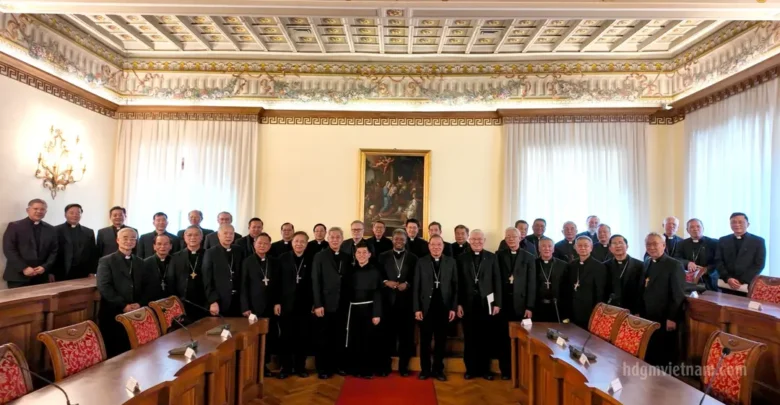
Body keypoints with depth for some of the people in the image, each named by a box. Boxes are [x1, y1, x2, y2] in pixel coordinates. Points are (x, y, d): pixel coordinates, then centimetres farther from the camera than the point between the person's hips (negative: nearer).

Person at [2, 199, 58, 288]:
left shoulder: (50, 229, 12)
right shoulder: (14, 226, 2)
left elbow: (54, 251, 9)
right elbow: (9, 249, -5)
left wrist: (45, 267, -7)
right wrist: (23, 268, -14)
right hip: (18, 276, -2)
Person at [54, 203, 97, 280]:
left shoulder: (89, 232, 11)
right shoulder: (56, 230, 2)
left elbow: (93, 253, 10)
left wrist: (92, 272, 3)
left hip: (83, 274, 2)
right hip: (62, 274, -2)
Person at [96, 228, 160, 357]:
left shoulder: (140, 262, 15)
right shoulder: (106, 261, 1)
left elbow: (151, 285, 9)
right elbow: (104, 287, -10)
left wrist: (140, 303, -7)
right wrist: (123, 305, -16)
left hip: (135, 313, 3)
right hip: (113, 314, -3)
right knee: (114, 353, -2)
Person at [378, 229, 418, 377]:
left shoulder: (413, 258, 7)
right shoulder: (383, 256, 8)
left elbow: (416, 278, 4)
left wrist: (407, 284, -12)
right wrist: (386, 282, -12)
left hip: (406, 300, 0)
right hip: (388, 299, 0)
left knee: (406, 334, 5)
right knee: (387, 334, 4)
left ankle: (403, 366, 17)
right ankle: (385, 365, 15)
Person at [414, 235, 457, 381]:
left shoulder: (451, 262, 3)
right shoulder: (421, 262, 1)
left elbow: (455, 286, 3)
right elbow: (416, 287, -1)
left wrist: (454, 308, -2)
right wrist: (417, 308, -6)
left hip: (443, 307, 1)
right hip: (426, 307, 0)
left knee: (441, 341, 9)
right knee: (425, 341, 8)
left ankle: (438, 369, 22)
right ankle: (425, 369, 21)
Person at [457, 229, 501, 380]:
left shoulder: (492, 257, 5)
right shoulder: (462, 258, 4)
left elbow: (497, 281, 2)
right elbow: (458, 282, 2)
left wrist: (497, 303, -3)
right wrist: (458, 303, -3)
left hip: (486, 303, 0)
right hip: (468, 303, 0)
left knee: (485, 338, 7)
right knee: (469, 339, 7)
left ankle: (484, 369, 20)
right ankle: (471, 369, 18)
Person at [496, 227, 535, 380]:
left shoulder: (529, 257, 5)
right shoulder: (499, 256, 6)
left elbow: (531, 284, 1)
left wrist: (529, 307, -4)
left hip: (520, 303, 0)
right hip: (503, 303, 0)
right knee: (502, 338, 5)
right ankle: (505, 370, 17)